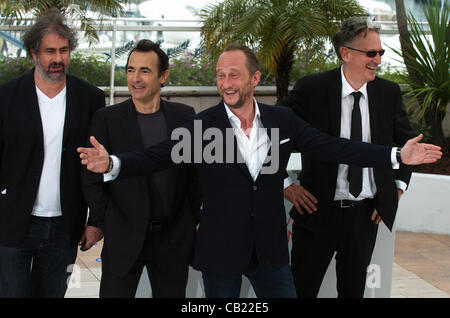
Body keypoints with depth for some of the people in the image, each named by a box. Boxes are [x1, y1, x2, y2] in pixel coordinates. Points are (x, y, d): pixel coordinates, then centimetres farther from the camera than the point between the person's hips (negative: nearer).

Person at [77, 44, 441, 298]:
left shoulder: (282, 120, -1)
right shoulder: (202, 125, -9)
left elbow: (332, 147, 1)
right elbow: (156, 156, -16)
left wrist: (397, 156, -3)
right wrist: (112, 164, -35)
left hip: (271, 249, 3)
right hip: (221, 251, -2)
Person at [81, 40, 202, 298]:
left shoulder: (185, 116, 3)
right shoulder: (107, 119, -3)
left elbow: (195, 172, 10)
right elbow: (92, 178, -1)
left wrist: (193, 220, 6)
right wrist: (101, 223, -4)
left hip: (173, 238, 2)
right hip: (124, 238, -2)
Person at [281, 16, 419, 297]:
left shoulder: (389, 93, 1)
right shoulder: (311, 89, -11)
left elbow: (407, 143, 15)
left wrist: (398, 187, 6)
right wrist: (284, 184, -8)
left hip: (367, 213, 3)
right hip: (319, 210, -3)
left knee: (354, 288, 17)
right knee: (302, 288, 5)